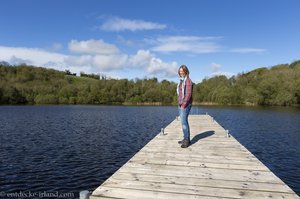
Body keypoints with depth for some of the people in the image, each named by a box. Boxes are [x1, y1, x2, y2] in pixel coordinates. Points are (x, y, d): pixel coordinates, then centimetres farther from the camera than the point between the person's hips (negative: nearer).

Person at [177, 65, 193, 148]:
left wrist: (184, 105, -20)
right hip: (180, 104, 10)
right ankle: (186, 139, 20)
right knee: (184, 121, 12)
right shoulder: (181, 81, 17)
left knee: (184, 122, -12)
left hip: (185, 104, -9)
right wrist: (179, 103, 15)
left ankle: (187, 140, -6)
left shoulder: (188, 80, -12)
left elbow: (188, 94, -19)